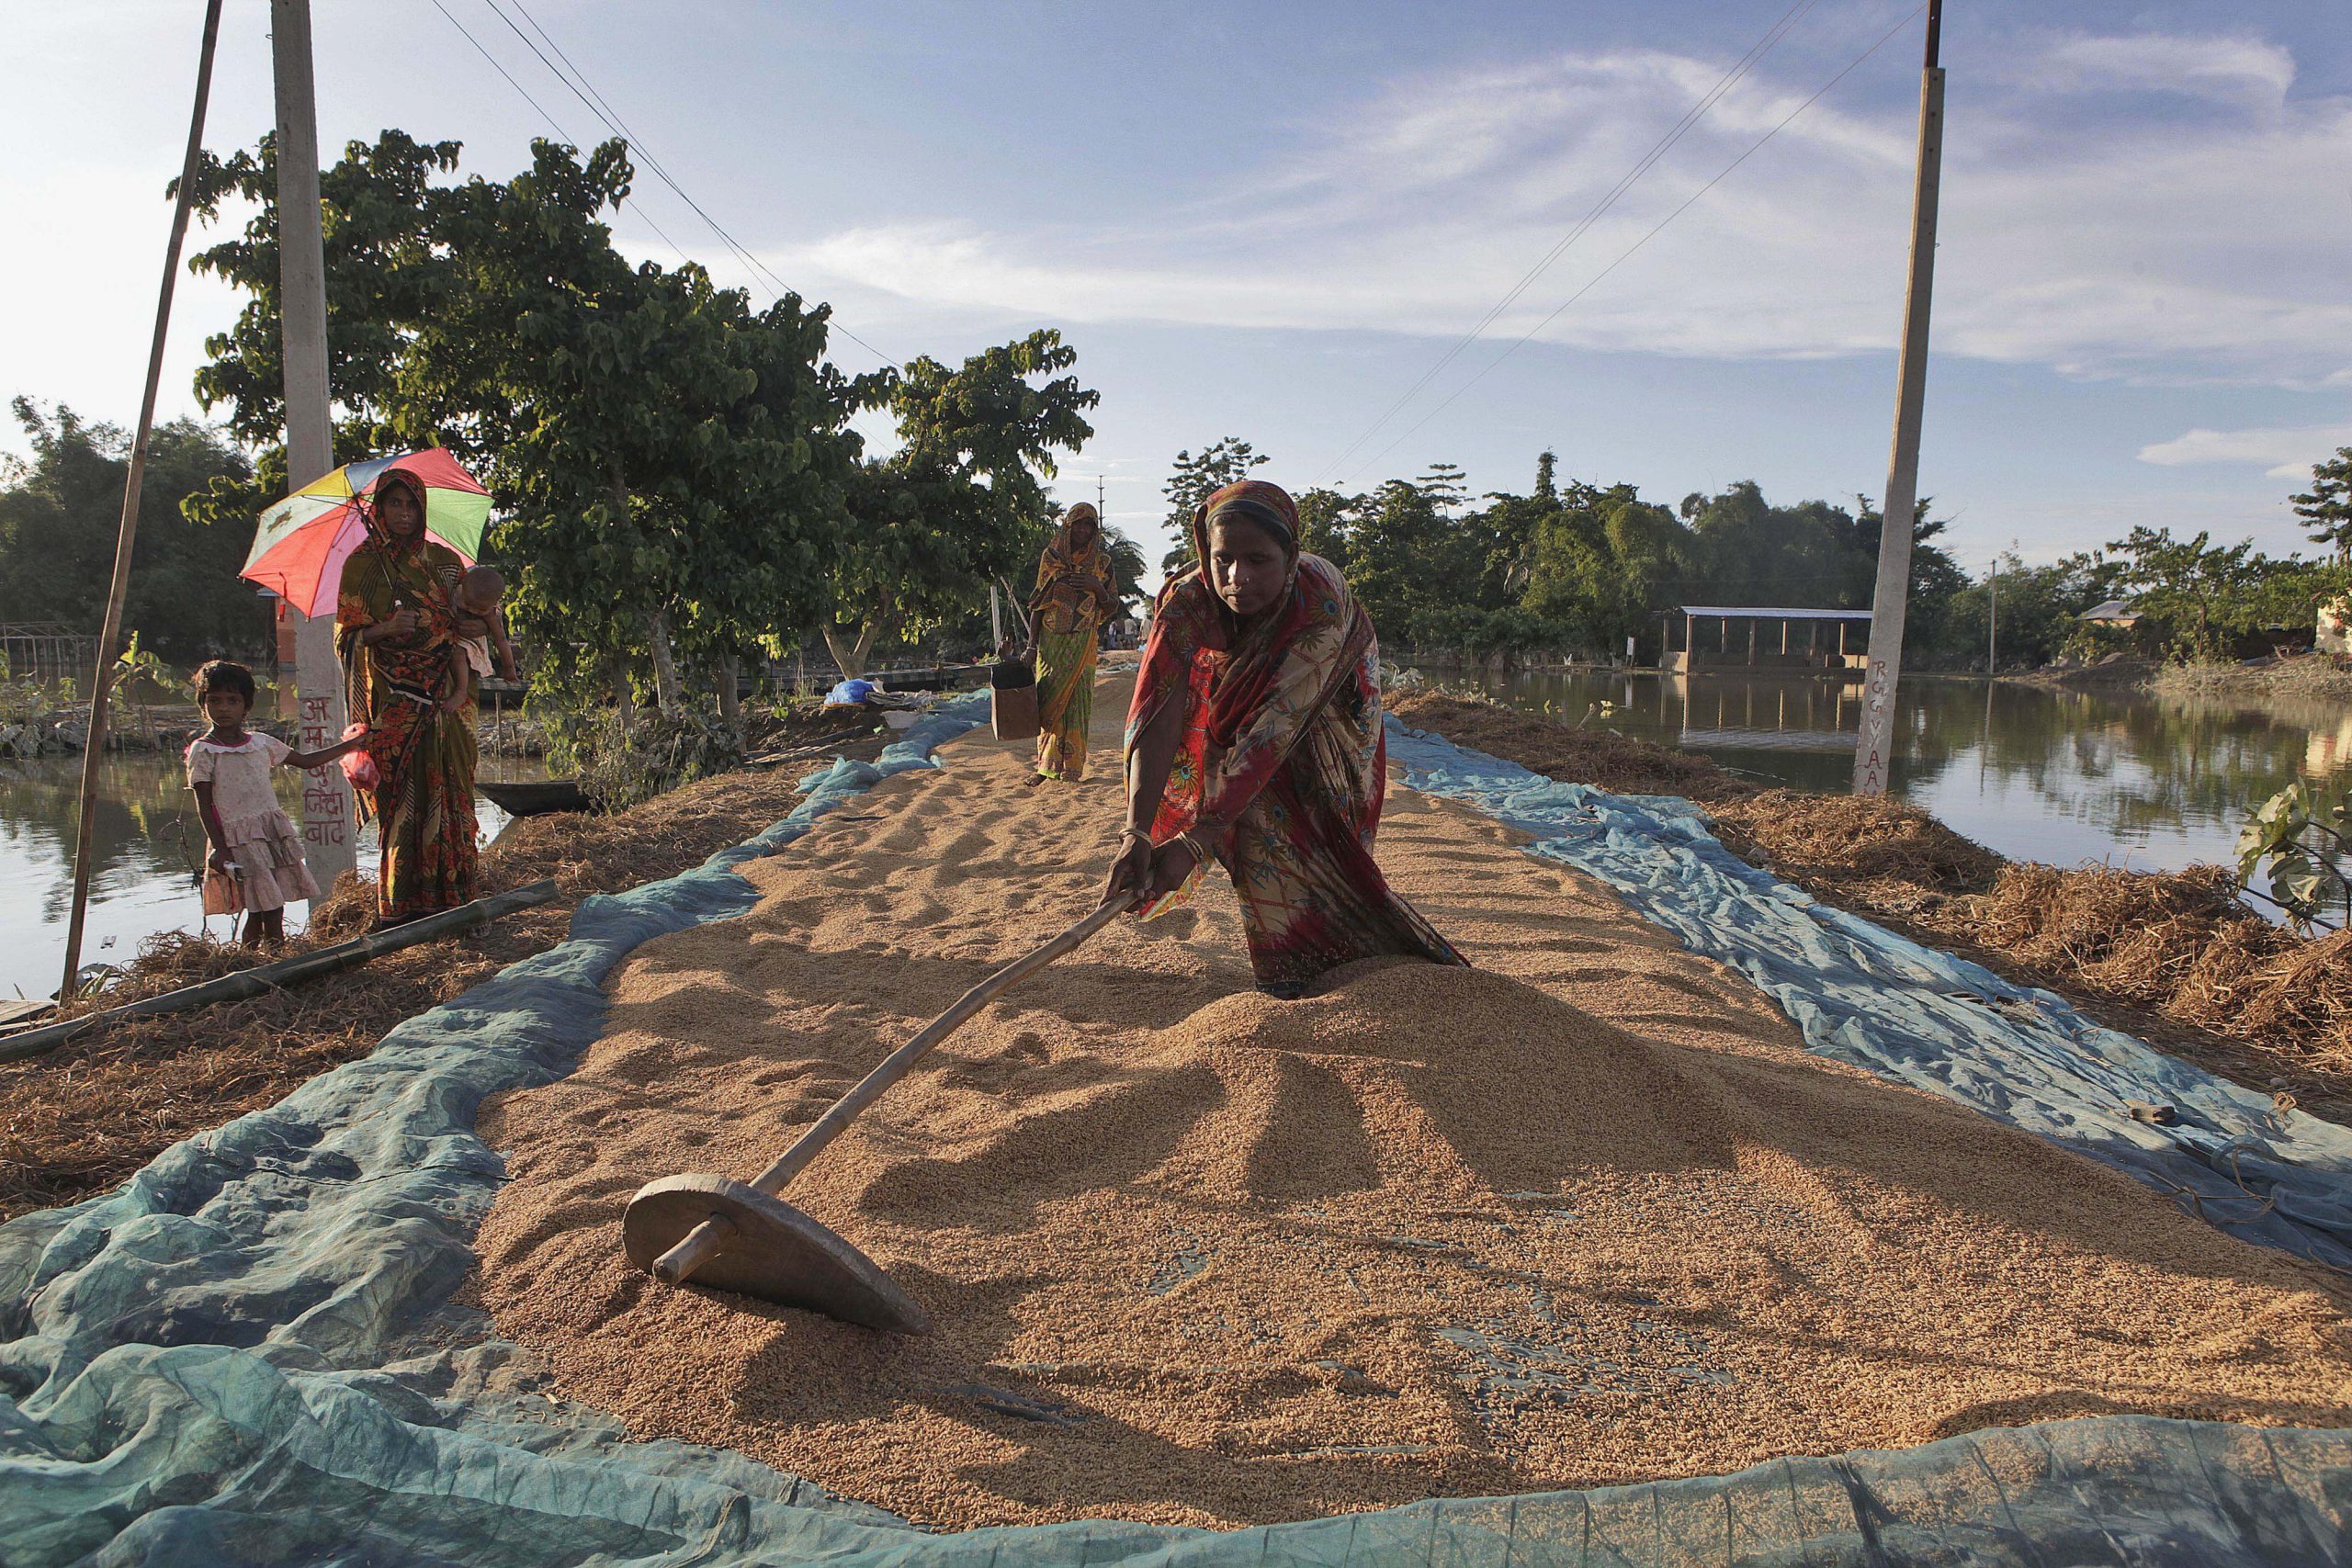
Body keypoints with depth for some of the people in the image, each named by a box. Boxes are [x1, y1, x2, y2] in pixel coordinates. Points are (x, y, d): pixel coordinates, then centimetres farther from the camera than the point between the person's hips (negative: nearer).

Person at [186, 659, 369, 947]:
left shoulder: (262, 742, 11)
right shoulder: (203, 751, -3)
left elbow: (306, 760, 22)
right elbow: (204, 806, -5)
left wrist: (350, 743, 19)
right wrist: (220, 848, -11)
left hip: (274, 832, 5)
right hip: (238, 840, -5)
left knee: (273, 911, 3)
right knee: (259, 913, -10)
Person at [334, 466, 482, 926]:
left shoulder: (445, 561, 12)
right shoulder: (361, 565, 6)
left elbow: (471, 624, 15)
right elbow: (346, 638, 4)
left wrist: (466, 685, -2)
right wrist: (387, 629, -15)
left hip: (444, 699, 2)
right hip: (392, 704, -2)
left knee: (449, 798, -3)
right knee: (400, 802, -6)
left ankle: (451, 901, 3)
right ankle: (401, 909, -2)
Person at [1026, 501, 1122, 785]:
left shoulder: (1102, 562, 6)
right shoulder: (1050, 556, 8)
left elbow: (1112, 606, 8)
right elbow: (1038, 603, 10)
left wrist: (1097, 587, -13)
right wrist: (1032, 645, 4)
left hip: (1083, 643, -1)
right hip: (1051, 642, 1)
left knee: (1077, 703, -5)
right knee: (1047, 701, -3)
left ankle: (1072, 769, 0)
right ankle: (1046, 766, 4)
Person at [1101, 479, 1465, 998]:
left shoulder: (1323, 601, -44)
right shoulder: (1186, 602, -35)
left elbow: (1273, 730, -49)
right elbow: (1159, 716, -43)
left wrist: (1195, 841, -56)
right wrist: (1136, 832, -57)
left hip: (1330, 708, -2)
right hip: (1235, 699, 2)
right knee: (1260, 826, -9)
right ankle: (1288, 973, 6)